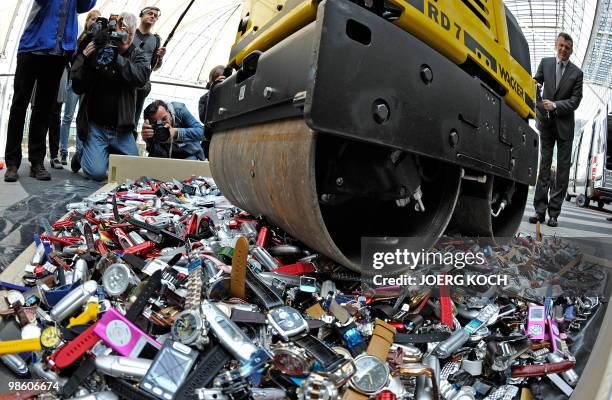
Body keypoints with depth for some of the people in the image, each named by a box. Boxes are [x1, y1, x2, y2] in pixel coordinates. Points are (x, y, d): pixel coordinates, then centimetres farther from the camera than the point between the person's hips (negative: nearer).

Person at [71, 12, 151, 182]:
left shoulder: (137, 55, 4)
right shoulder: (97, 50, -1)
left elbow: (142, 76, -19)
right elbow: (78, 88, -5)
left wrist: (116, 59, -30)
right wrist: (84, 58, -17)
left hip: (121, 129, 2)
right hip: (95, 126, -2)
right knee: (98, 172, -14)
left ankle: (109, 153, 31)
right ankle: (83, 154, 21)